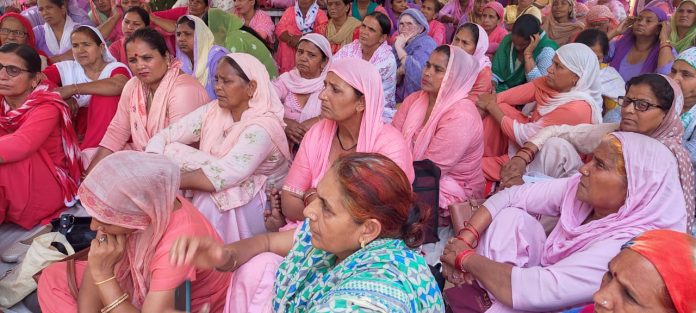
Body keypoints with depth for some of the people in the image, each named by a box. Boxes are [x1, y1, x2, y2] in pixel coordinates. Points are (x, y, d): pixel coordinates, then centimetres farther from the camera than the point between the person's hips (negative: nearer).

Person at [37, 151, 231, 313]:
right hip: (146, 287, 7)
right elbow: (97, 266, -10)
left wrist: (103, 274, -35)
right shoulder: (126, 204, -22)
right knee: (52, 278, 1)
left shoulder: (178, 244, -39)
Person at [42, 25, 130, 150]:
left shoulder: (116, 68, 1)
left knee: (105, 95, -24)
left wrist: (73, 89, -29)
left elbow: (118, 84, -25)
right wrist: (65, 100, -27)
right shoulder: (66, 68, 12)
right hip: (76, 133, 3)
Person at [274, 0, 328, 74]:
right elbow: (279, 30, 1)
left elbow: (322, 32, -10)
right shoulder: (290, 11, 11)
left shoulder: (320, 14, 5)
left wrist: (300, 39, -19)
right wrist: (292, 39, -19)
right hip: (288, 53, 2)